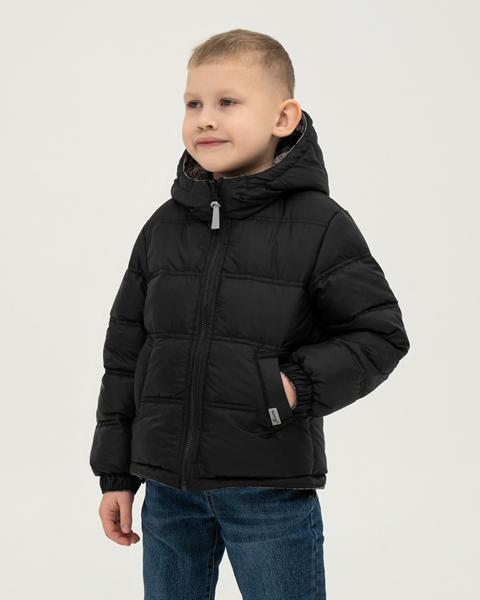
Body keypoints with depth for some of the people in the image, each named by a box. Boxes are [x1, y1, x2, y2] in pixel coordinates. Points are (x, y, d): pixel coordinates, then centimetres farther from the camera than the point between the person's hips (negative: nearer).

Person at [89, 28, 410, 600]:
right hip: (168, 485, 4)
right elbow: (125, 353, 10)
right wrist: (116, 474, 9)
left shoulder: (318, 225, -7)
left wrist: (296, 386, -18)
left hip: (271, 489, -4)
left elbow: (380, 334, -4)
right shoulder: (164, 228, 5)